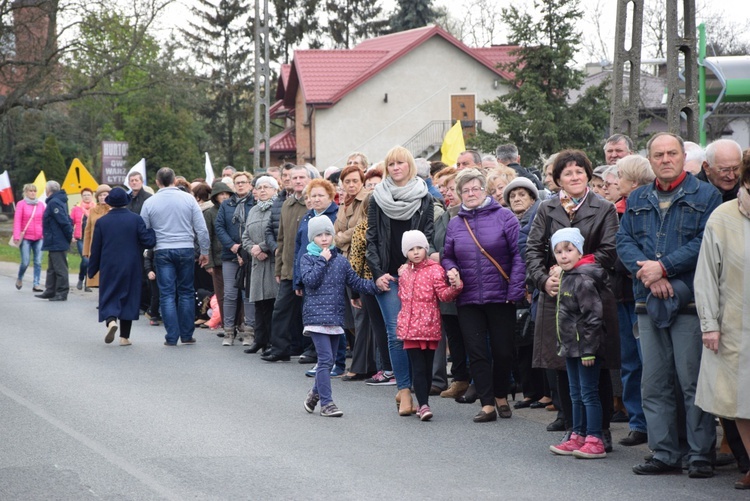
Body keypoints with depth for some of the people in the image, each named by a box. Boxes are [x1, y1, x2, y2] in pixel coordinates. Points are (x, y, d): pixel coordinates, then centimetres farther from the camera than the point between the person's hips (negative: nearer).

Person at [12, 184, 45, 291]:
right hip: (25, 238, -3)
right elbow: (17, 220, -5)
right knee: (25, 262, -4)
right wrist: (16, 236, -12)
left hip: (39, 238, 3)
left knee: (38, 262, -2)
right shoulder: (21, 204, -1)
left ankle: (36, 284, 2)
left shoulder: (41, 204, 8)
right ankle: (19, 279, 23)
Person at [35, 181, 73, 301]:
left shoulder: (54, 203, -17)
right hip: (56, 243, 11)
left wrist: (69, 235, -15)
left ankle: (62, 293, -2)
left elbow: (64, 221, -23)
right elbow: (66, 220, 16)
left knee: (60, 269, -5)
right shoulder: (60, 201, 15)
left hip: (57, 243, -11)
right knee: (52, 269, 17)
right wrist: (69, 234, 9)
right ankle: (50, 291, 23)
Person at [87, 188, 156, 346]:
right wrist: (154, 231, 8)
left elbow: (96, 248, 2)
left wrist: (92, 269, 11)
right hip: (131, 267, 0)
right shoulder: (136, 219, -6)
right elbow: (148, 241, -10)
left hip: (109, 267, 0)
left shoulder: (101, 222, -2)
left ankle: (111, 320, -22)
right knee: (128, 297, 8)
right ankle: (124, 337, 7)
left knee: (108, 297, 9)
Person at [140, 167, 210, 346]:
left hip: (162, 251, -1)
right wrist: (205, 251, 8)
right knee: (186, 292, 11)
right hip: (186, 249, 1)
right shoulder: (188, 199, -1)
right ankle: (186, 335, 12)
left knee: (167, 294, 3)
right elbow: (201, 228, -1)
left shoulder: (150, 203, 0)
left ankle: (172, 337, 0)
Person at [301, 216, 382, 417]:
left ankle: (315, 393, 30)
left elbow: (355, 282, 10)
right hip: (316, 316, -5)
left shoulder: (340, 260, 12)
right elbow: (309, 280, -13)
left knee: (328, 361, 11)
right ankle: (326, 402, -10)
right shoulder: (307, 259, 2)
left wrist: (375, 286, -4)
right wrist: (322, 261, -10)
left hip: (336, 317, 5)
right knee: (326, 359, -12)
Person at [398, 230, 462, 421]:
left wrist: (455, 287, -27)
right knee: (418, 367, -5)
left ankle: (423, 404, 16)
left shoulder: (434, 269, -3)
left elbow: (444, 294, -12)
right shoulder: (405, 271, 14)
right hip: (410, 327, 3)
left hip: (430, 326, -3)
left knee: (427, 367, 6)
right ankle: (423, 405, -9)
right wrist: (400, 277, 19)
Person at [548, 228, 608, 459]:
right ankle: (578, 438, 23)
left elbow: (593, 316, -22)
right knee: (576, 395, 15)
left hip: (585, 347, -10)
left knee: (589, 393, -5)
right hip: (571, 347, 10)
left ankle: (595, 441, -2)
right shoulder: (566, 277, 12)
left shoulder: (583, 280, -18)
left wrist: (588, 349, -21)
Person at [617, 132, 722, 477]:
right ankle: (664, 454, 14)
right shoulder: (637, 200, 15)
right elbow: (624, 241, 6)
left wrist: (664, 267, -15)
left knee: (694, 382, -4)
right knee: (654, 384, 7)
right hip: (649, 303, 5)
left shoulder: (705, 196, 1)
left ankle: (700, 455, 2)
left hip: (690, 302, -5)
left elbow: (706, 242, -10)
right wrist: (648, 274, -11)